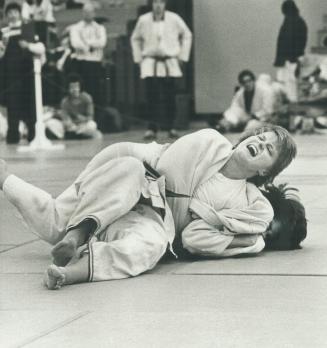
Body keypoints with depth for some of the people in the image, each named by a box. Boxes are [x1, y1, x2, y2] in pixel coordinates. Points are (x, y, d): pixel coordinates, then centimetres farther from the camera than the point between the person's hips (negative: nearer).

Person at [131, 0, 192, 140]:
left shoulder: (174, 19, -3)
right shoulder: (143, 20, -1)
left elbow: (187, 35, 9)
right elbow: (135, 39, 14)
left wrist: (182, 56, 6)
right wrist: (138, 58, 9)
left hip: (170, 62, 0)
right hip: (150, 62, 0)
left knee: (169, 97, 3)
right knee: (152, 97, -8)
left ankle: (170, 127, 16)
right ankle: (152, 128, -4)